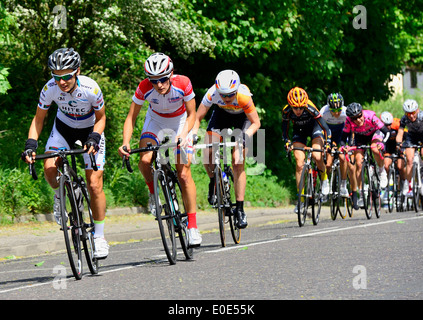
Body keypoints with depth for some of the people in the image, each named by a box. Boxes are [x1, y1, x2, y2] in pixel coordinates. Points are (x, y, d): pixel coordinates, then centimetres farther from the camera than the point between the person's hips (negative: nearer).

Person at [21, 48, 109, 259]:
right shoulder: (50, 89, -25)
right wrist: (31, 145, -23)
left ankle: (99, 237, 4)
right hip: (64, 128, 2)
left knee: (94, 185, -10)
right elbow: (39, 119, -10)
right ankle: (60, 195, 9)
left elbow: (100, 118, -13)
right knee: (49, 167, -25)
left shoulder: (91, 88, -31)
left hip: (90, 129, -2)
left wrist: (93, 139, -30)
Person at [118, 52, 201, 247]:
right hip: (156, 121, 1)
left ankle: (192, 226, -5)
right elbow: (131, 117, -19)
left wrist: (184, 135, -36)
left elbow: (192, 114, -17)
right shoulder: (144, 88, -28)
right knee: (144, 160, -26)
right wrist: (125, 143, -35)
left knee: (184, 173, -12)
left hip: (180, 122, -1)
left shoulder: (183, 83, -30)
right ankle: (153, 193, 6)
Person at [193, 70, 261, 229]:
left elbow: (256, 123, -25)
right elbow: (198, 118, -20)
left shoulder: (244, 96, -38)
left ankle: (240, 209, -3)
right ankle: (213, 182, 15)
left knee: (238, 163, -11)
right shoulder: (212, 93, -33)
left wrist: (245, 138, -40)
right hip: (222, 114, 2)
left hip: (242, 116, -2)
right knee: (207, 153, -18)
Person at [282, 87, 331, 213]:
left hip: (314, 127, -2)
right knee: (299, 164, -10)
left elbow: (324, 126, -30)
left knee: (317, 156, -25)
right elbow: (284, 129, -15)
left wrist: (327, 142, -40)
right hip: (299, 131, 2)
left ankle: (324, 177, 6)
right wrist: (287, 142, -32)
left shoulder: (310, 108, -35)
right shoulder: (286, 111, -28)